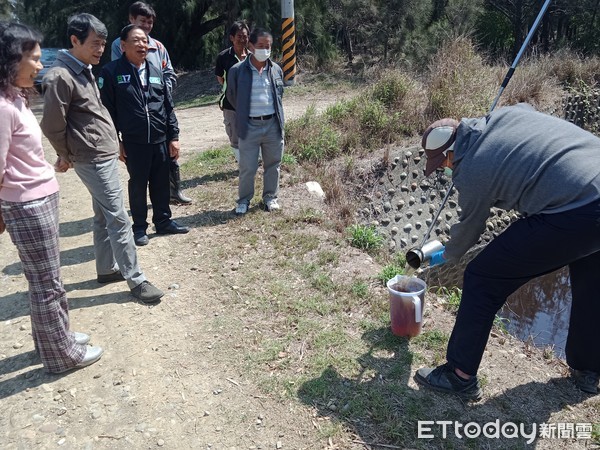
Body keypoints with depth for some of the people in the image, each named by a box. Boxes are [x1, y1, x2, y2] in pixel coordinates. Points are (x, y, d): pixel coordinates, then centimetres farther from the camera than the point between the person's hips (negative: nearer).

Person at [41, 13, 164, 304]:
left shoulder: (84, 70, 12)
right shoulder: (60, 77, -17)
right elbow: (52, 125, -13)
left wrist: (113, 142, 12)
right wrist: (66, 156, 1)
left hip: (106, 154, 9)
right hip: (94, 159, -9)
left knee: (103, 216, 16)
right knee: (118, 219, -6)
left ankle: (107, 269, 28)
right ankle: (135, 279, 3)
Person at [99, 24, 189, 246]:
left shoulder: (156, 72, 9)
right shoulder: (111, 72, -5)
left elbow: (168, 107, 10)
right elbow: (108, 110, -5)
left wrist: (174, 136, 5)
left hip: (160, 140, 4)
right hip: (134, 143, -3)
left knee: (161, 184, 12)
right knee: (138, 185, 8)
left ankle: (163, 221, 28)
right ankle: (139, 227, 23)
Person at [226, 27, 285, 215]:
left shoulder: (276, 70, 4)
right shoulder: (237, 71, -6)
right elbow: (232, 96, 9)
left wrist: (275, 114, 15)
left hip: (273, 124, 3)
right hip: (249, 126, -3)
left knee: (273, 164, 12)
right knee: (247, 167, 2)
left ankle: (270, 197, 29)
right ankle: (244, 200, 21)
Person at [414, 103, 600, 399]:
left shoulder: (471, 173, -6)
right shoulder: (507, 113, 11)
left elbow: (469, 229, 9)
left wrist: (445, 256, 30)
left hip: (573, 217, -9)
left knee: (481, 278, 3)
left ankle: (461, 375, 15)